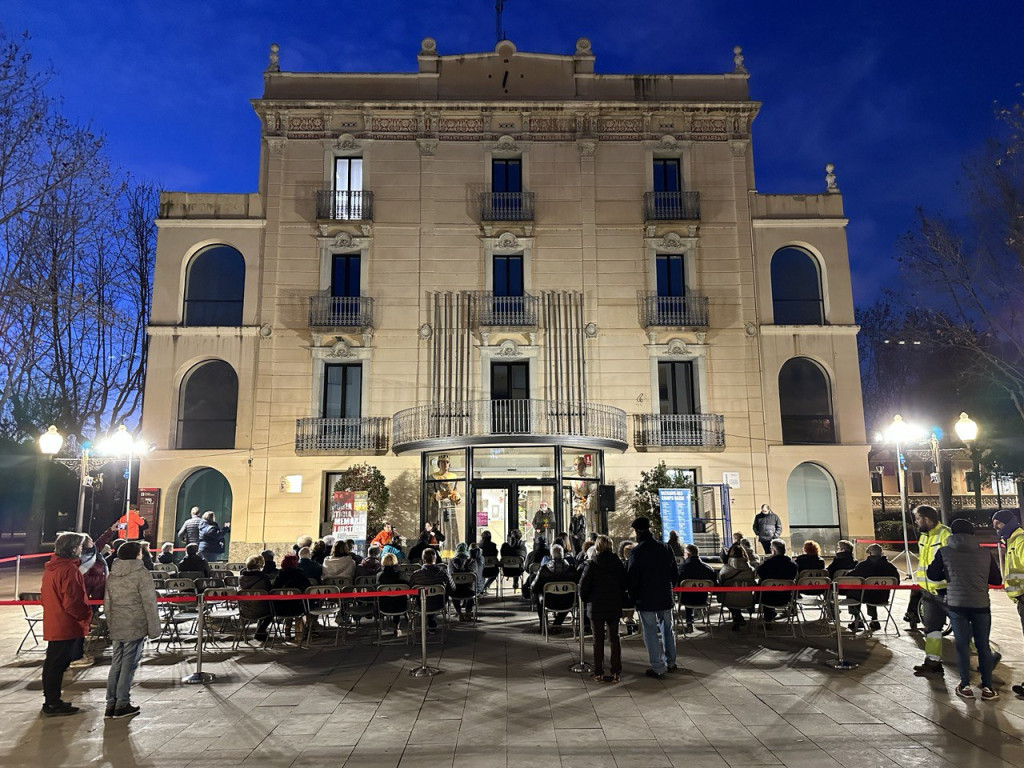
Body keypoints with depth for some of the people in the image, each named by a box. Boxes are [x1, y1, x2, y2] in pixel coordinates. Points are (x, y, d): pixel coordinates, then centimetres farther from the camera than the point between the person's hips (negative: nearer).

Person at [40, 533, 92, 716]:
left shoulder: (50, 568, 11)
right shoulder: (69, 570, -20)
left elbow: (43, 597, 20)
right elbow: (73, 602, -22)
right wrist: (87, 614, -9)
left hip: (52, 624, 10)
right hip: (67, 627, -10)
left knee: (52, 663, 17)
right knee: (58, 665, -2)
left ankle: (51, 700, 28)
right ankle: (53, 705, 6)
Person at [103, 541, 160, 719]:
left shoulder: (112, 576, 10)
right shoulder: (142, 575, -11)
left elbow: (107, 605, 15)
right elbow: (149, 604, -11)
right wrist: (154, 629, -4)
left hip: (116, 629, 6)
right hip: (136, 628, -6)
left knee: (116, 664, 13)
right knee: (128, 665, 0)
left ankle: (111, 704, 16)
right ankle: (122, 704, 5)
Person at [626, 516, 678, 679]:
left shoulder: (636, 552, -14)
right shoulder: (665, 548, 3)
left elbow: (632, 577, -12)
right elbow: (674, 572, 11)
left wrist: (634, 598, 1)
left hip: (646, 599, -5)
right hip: (665, 597, 6)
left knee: (651, 633, 2)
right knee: (667, 630, 19)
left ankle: (658, 668, 5)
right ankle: (670, 663, 29)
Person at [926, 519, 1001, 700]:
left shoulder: (945, 552, -3)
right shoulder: (985, 553, 1)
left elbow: (932, 574, -1)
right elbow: (997, 580, 6)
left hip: (956, 604, -1)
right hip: (981, 605, 1)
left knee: (962, 645, 7)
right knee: (983, 645, 11)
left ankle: (965, 686, 11)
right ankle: (988, 687, 13)